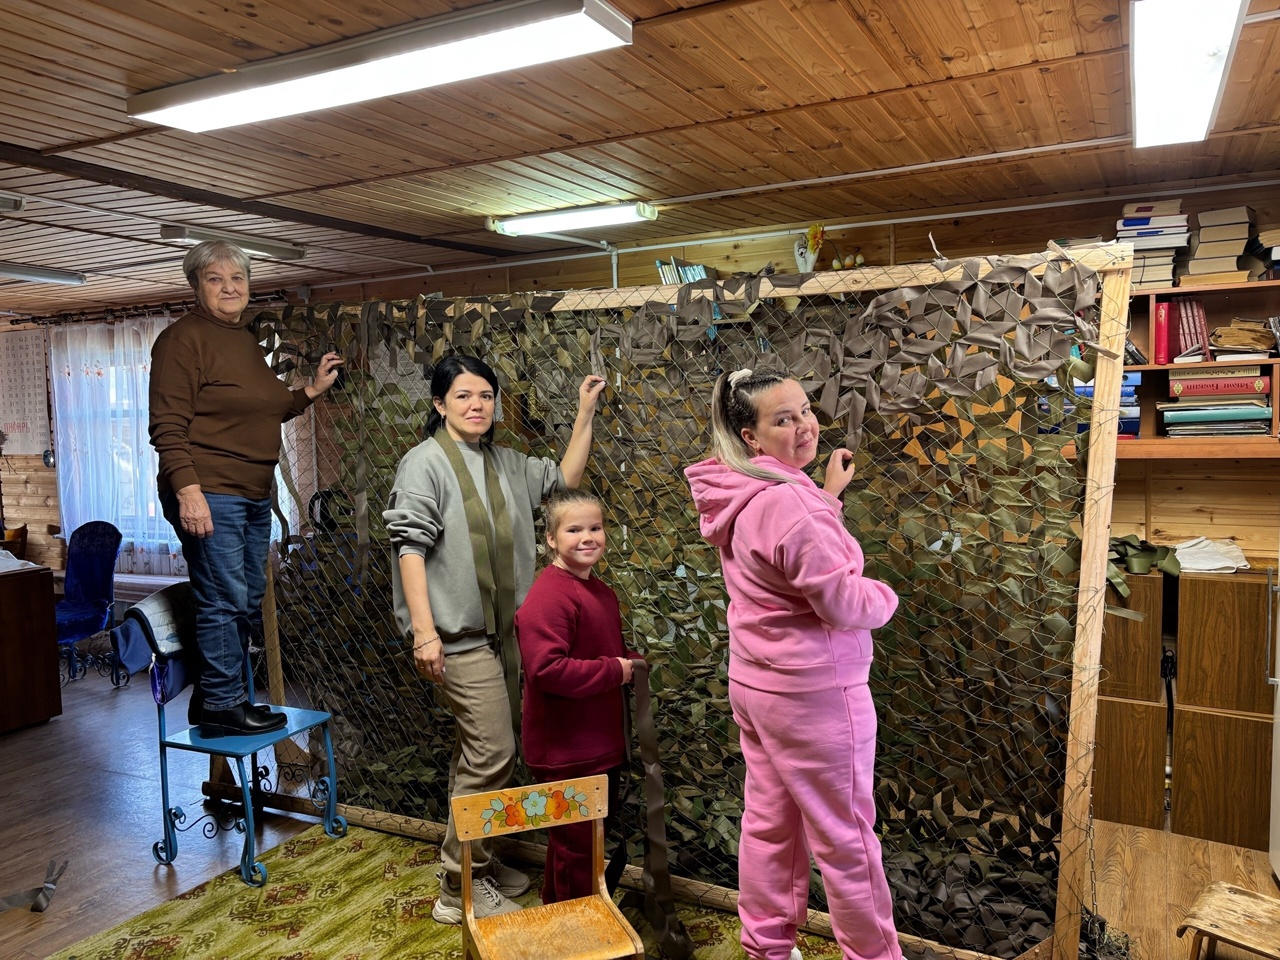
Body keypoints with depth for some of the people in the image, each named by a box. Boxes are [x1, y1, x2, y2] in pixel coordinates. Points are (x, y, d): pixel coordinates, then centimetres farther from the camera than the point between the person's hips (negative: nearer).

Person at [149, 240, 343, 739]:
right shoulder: (183, 338, -8)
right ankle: (223, 706, 5)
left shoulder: (249, 342, 18)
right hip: (208, 494, -9)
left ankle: (213, 698, 25)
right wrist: (187, 490, -24)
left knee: (248, 601, 13)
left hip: (254, 494, 9)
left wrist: (312, 390, 18)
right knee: (225, 600, -7)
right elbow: (168, 425, -16)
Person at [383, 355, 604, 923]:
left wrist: (585, 413, 13)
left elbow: (564, 480, 22)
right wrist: (424, 631, -22)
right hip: (460, 635, -8)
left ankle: (475, 864, 30)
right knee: (493, 753, -8)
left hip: (502, 630, 8)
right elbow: (410, 547, -15)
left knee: (479, 751, 16)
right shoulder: (426, 463, -9)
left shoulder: (505, 464, 12)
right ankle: (460, 888, 7)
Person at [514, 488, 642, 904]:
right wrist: (614, 671, -23)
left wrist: (630, 663, 1)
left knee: (595, 834, 23)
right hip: (566, 749, -10)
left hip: (600, 744, 10)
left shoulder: (602, 592, 9)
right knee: (575, 843, 5)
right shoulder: (547, 597, -22)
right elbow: (547, 669, -32)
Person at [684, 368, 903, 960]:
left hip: (753, 682, 9)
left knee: (768, 821, 19)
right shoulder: (787, 500, -25)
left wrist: (828, 496, 12)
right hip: (813, 692, -9)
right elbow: (844, 604, -24)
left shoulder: (740, 495, 5)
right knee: (845, 835, 9)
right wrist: (885, 596, -4)